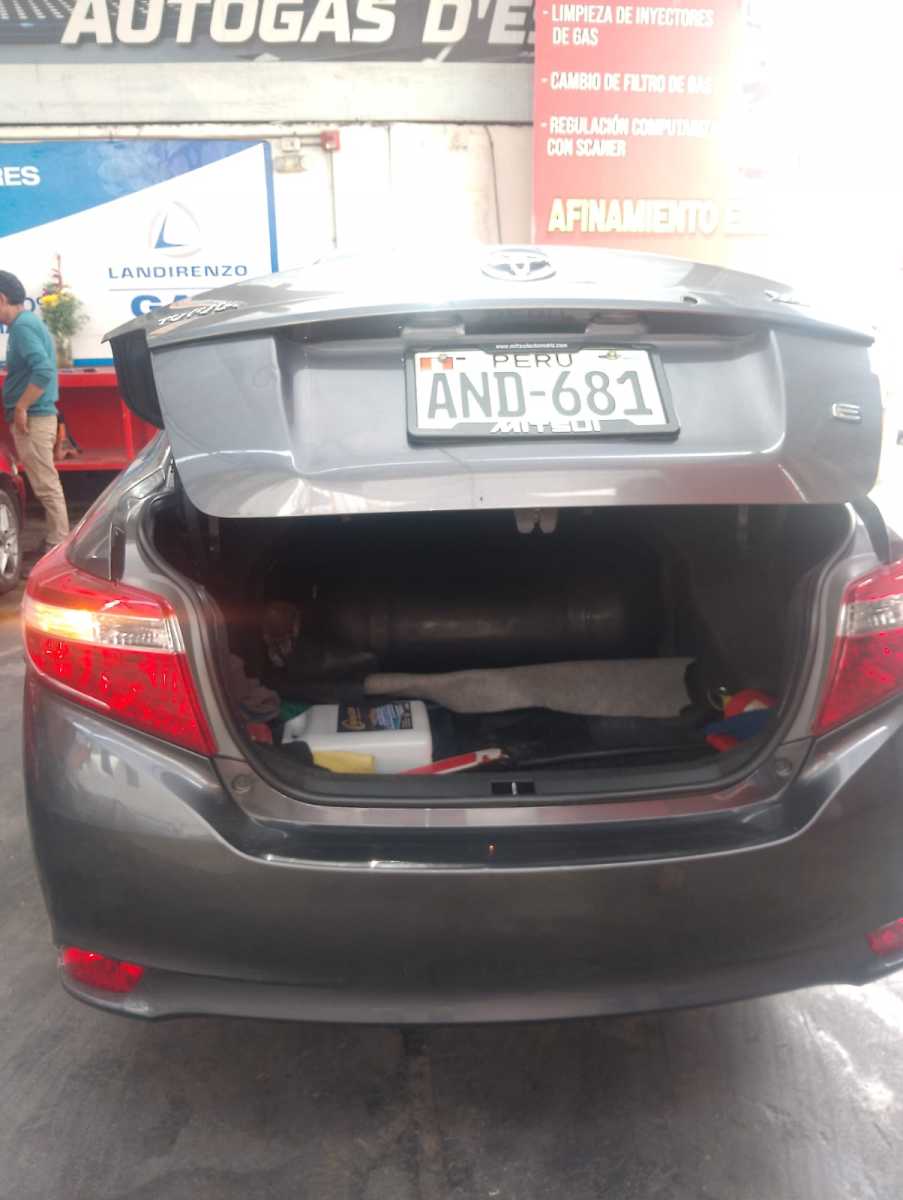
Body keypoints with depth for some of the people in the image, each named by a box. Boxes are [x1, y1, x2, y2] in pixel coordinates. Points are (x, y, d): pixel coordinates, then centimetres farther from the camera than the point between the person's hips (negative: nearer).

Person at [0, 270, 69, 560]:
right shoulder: (31, 322, 17)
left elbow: (43, 370, -27)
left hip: (33, 418, -10)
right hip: (38, 415, 10)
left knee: (46, 485, -6)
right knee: (45, 484, 12)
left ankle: (58, 546, -1)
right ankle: (55, 544, 18)